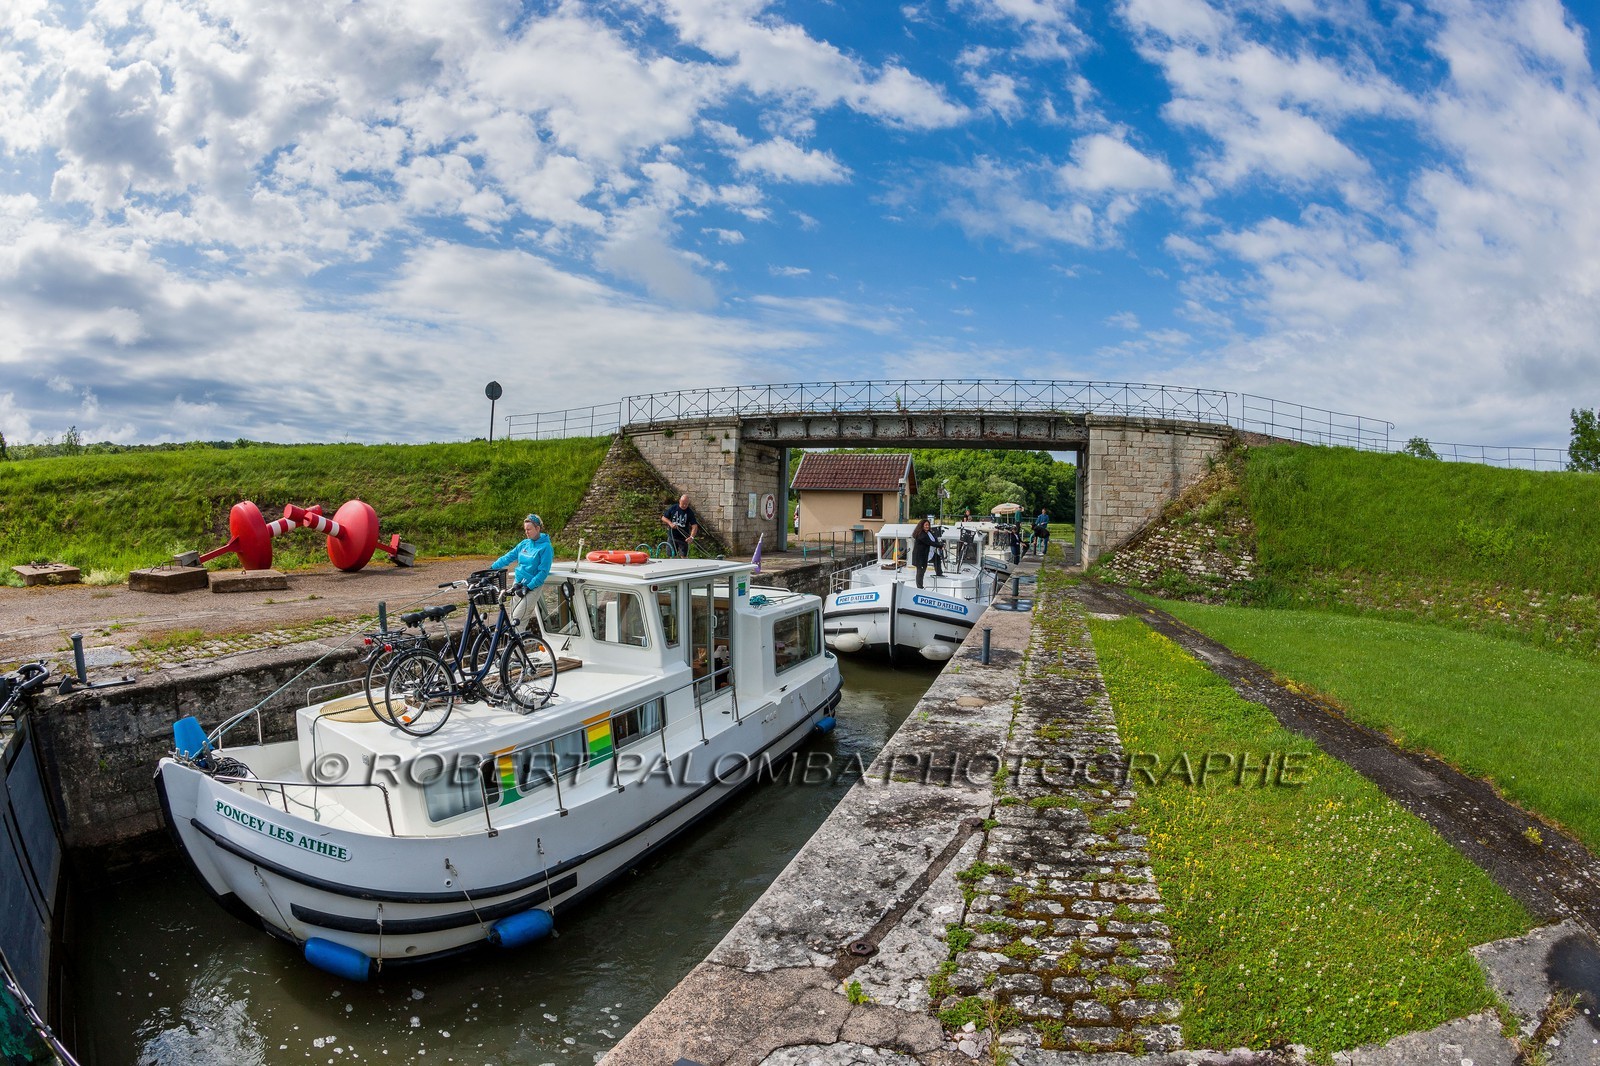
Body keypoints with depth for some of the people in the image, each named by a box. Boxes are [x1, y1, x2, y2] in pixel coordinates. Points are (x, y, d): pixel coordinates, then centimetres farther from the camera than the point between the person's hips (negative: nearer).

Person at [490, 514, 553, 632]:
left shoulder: (545, 547, -11)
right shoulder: (525, 543, 7)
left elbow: (543, 572, -15)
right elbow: (508, 557, 13)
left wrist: (529, 586, -19)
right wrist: (492, 568, 8)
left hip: (533, 586, -7)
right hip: (518, 583, 7)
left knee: (517, 618, -14)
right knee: (513, 615, 9)